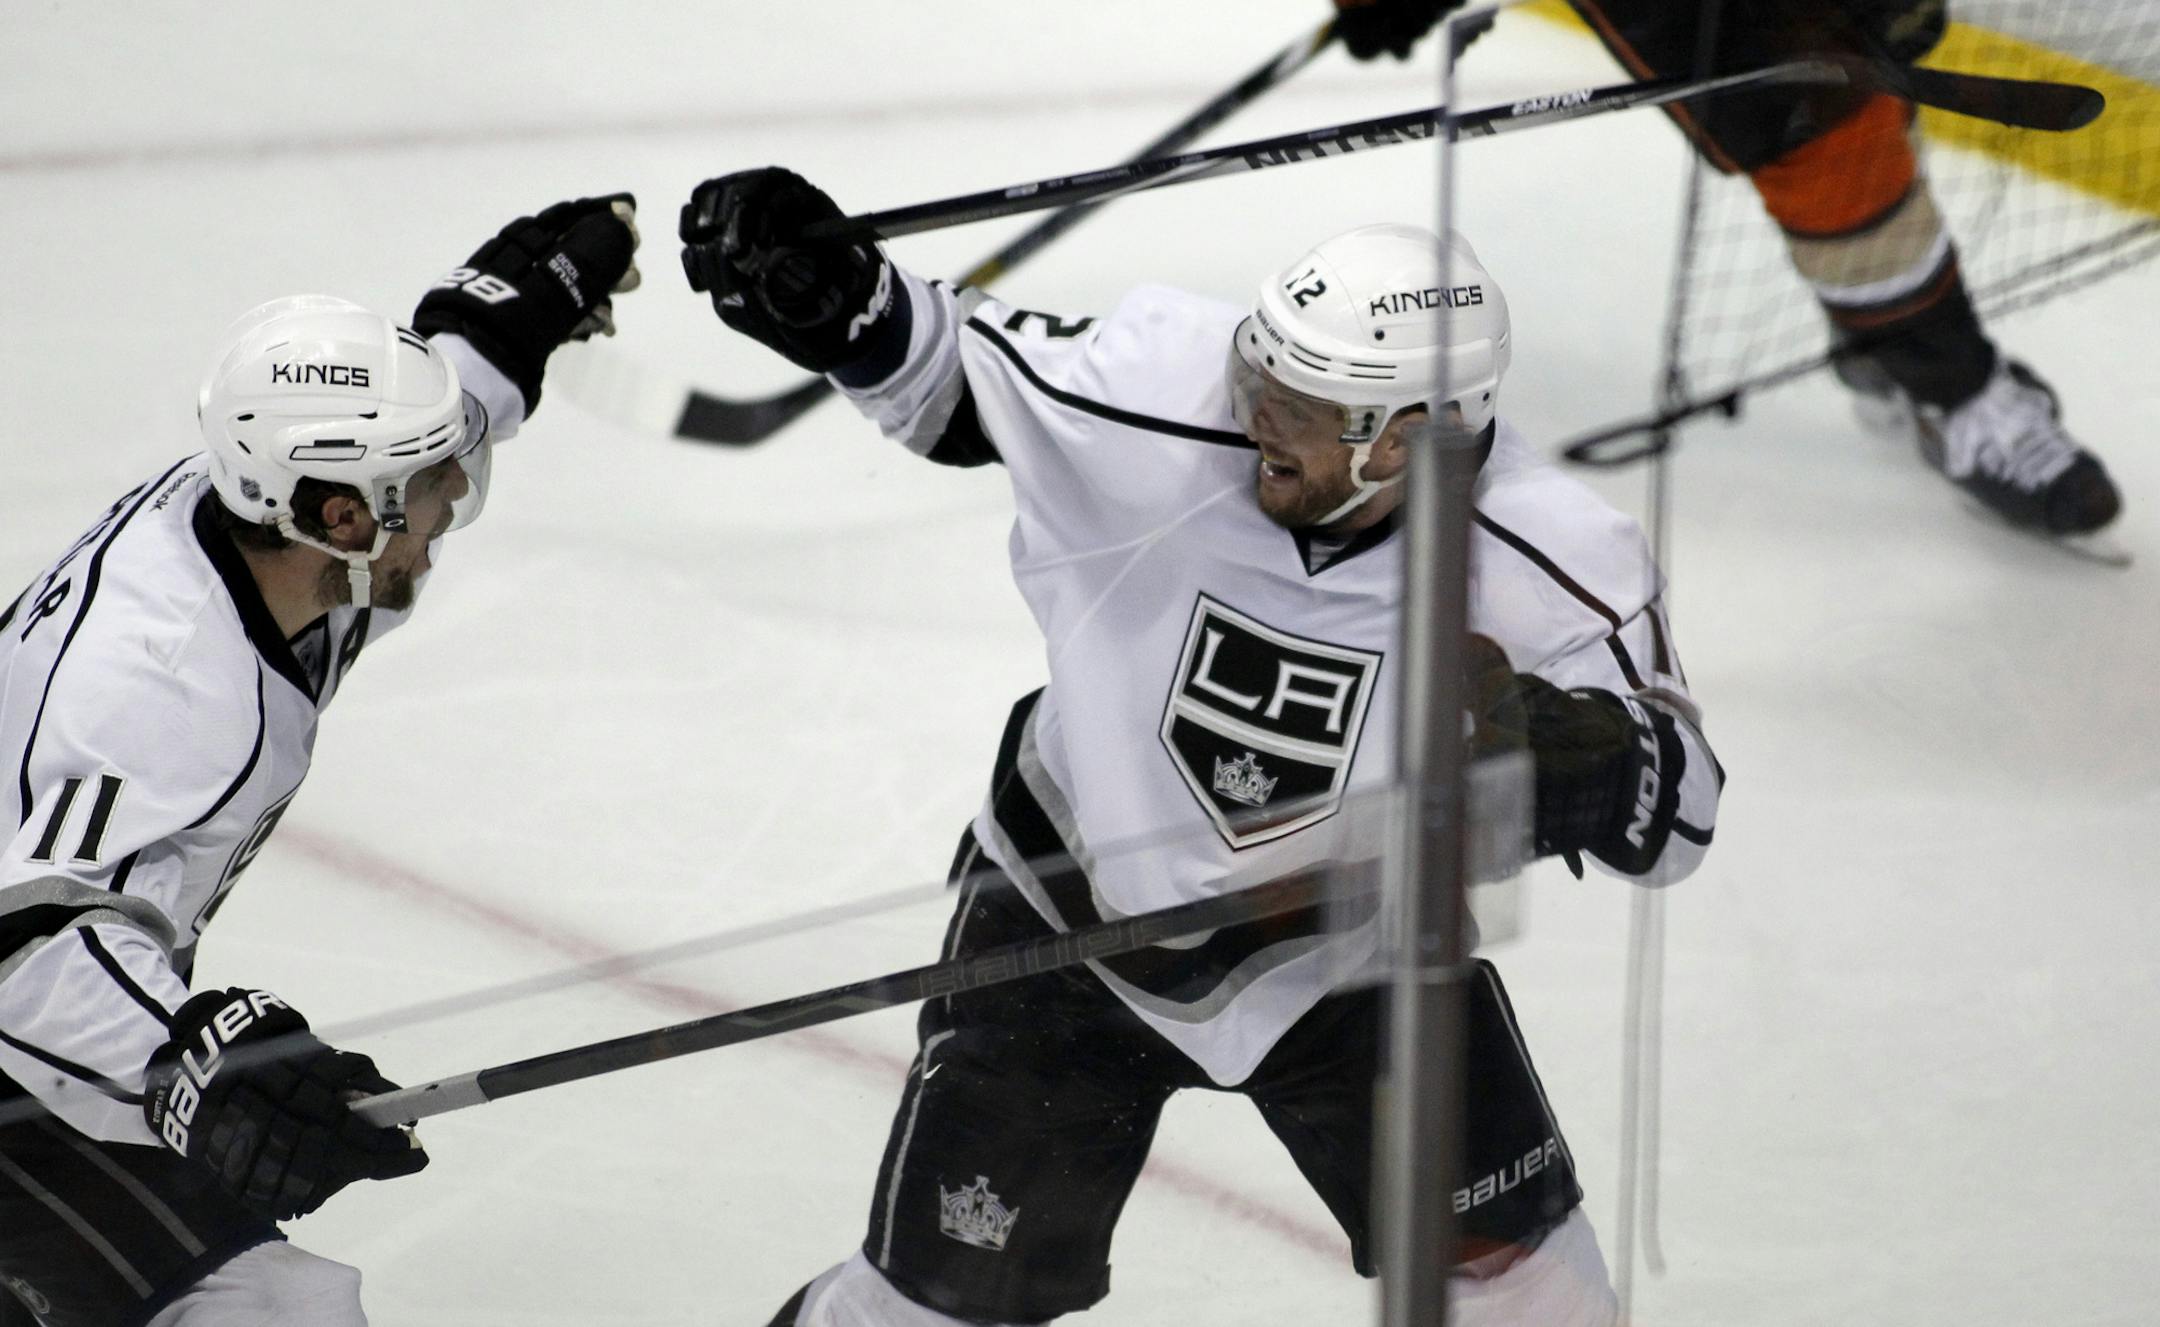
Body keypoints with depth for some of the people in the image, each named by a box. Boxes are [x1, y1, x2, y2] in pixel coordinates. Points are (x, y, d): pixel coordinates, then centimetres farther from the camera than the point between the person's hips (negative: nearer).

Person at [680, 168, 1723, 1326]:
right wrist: (838, 302, -27)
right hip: (1073, 911, -1)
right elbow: (961, 379, -9)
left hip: (1344, 938, 1)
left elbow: (1677, 820, -18)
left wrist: (1587, 763, -40)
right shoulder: (1168, 395, -28)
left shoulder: (1549, 570, -26)